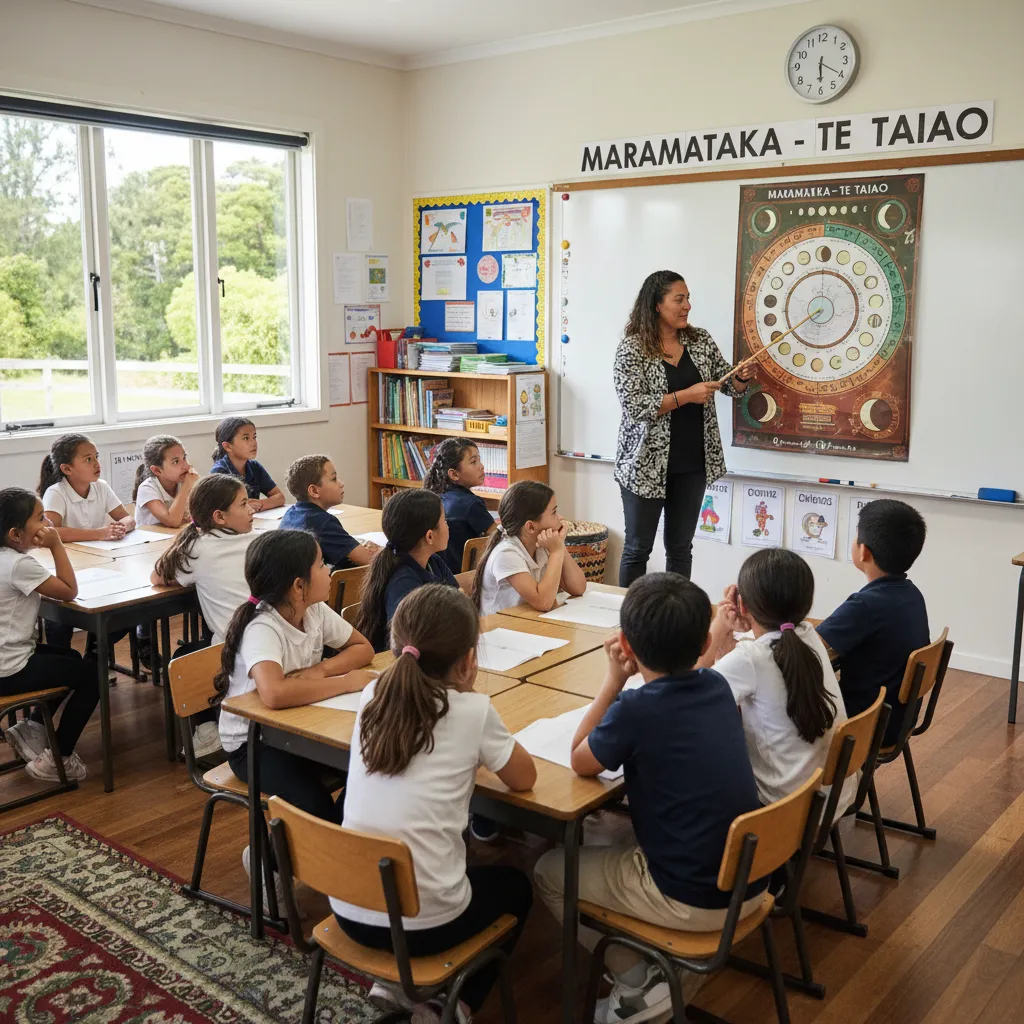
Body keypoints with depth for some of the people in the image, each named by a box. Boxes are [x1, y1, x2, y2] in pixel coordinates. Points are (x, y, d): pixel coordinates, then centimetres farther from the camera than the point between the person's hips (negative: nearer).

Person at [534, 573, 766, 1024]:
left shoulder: (635, 709, -21)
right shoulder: (717, 686, -2)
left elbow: (580, 762, -3)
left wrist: (614, 680, -4)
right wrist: (630, 682, 4)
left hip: (692, 901, -7)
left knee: (549, 872, 13)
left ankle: (639, 984, 14)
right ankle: (655, 965, 24)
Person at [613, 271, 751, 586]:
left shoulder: (700, 339, 4)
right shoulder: (632, 348, -11)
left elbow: (730, 385, 9)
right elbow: (634, 407, -19)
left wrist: (744, 374, -13)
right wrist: (686, 396, -24)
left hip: (692, 464, 5)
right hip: (646, 464, -4)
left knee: (680, 547, 13)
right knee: (638, 548, 7)